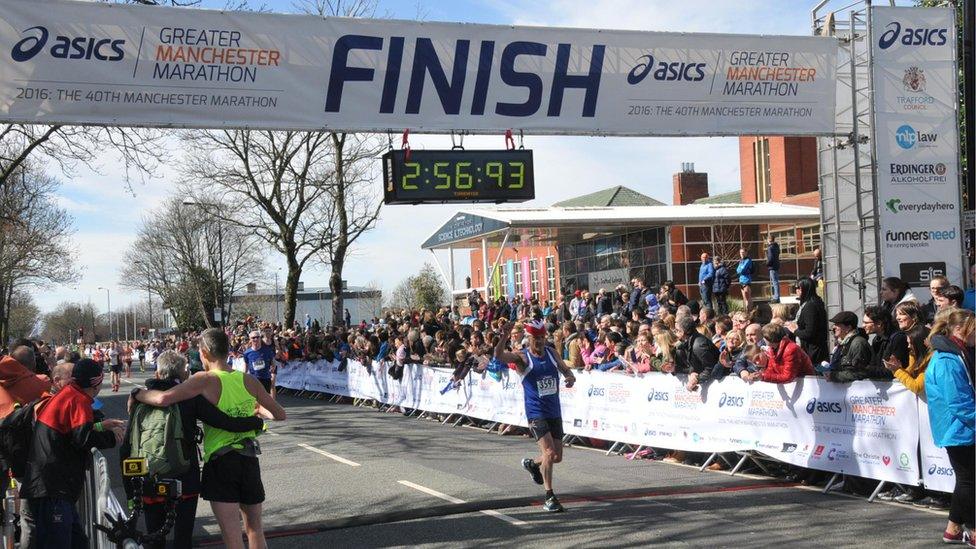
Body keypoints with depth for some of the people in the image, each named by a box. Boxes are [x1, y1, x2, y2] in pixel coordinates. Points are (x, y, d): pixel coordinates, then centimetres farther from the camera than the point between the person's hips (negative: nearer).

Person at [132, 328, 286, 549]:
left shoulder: (206, 380, -12)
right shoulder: (249, 380, 3)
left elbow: (163, 399, -23)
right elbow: (280, 414, 11)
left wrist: (137, 393, -3)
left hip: (220, 462, -5)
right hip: (250, 461, 5)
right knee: (254, 527, 21)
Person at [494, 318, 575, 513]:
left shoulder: (551, 353, 7)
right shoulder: (522, 358, -9)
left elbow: (565, 369, 18)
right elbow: (499, 356, -26)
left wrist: (571, 377, -7)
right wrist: (505, 336, -44)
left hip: (555, 411, 6)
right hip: (536, 413, -6)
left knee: (557, 457, 11)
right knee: (549, 452, -19)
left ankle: (532, 464, 42)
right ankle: (549, 497, -11)